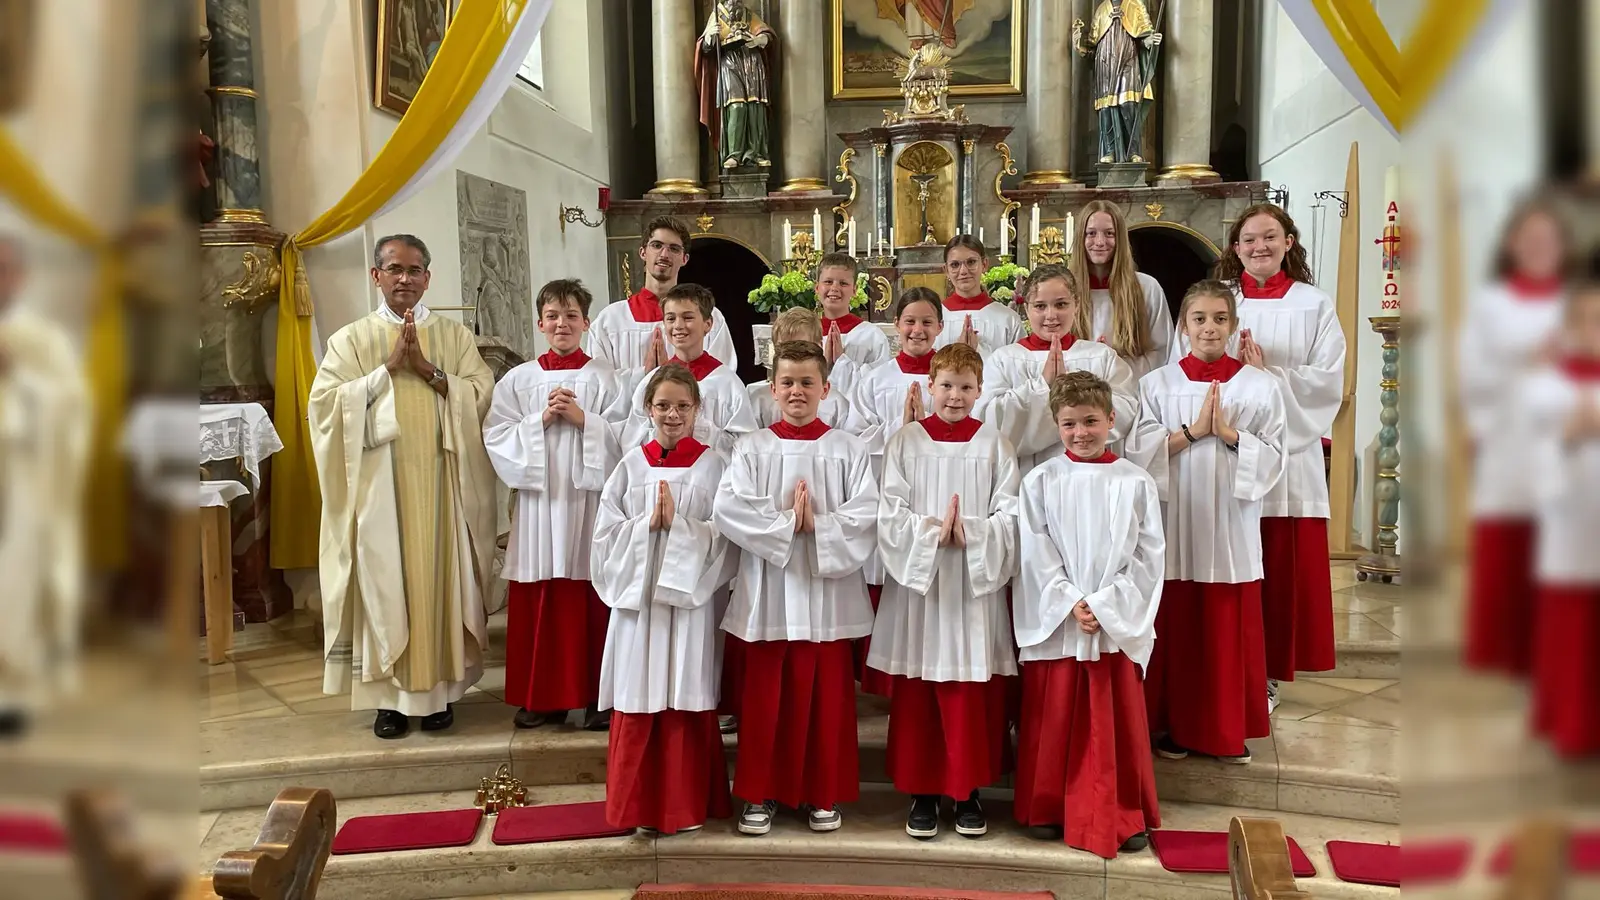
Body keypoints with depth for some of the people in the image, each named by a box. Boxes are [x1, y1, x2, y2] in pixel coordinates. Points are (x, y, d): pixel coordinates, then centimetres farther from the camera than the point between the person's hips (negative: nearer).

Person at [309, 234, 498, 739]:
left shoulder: (456, 336, 10)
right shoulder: (351, 339, 8)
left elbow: (481, 397, -1)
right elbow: (325, 402, -4)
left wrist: (427, 370, -11)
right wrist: (389, 367, -9)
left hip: (441, 481, 1)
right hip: (379, 481, 0)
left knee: (441, 578, 3)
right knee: (384, 582, 0)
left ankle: (440, 687, 14)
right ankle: (388, 695, 10)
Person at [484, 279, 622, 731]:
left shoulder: (603, 377, 4)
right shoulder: (519, 380, 9)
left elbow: (624, 437, -3)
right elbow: (497, 439, 1)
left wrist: (582, 418, -13)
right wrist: (541, 420, -10)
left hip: (590, 497, -2)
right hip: (537, 498, 2)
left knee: (592, 599, 1)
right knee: (538, 601, 4)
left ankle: (596, 694, 11)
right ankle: (542, 696, 15)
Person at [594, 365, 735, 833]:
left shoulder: (711, 465, 1)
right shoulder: (632, 465, 7)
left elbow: (724, 534, -5)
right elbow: (606, 532, 4)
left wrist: (678, 523, -16)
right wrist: (647, 524, -11)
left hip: (690, 596, -2)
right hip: (637, 595, 2)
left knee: (687, 701, 3)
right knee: (637, 703, 5)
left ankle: (686, 804, 17)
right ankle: (639, 804, 18)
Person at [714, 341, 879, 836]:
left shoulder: (847, 449, 3)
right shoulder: (752, 448, 3)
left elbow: (866, 515, -8)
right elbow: (727, 508, -12)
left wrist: (816, 525, -16)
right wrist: (785, 522, -14)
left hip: (827, 591, 0)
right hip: (767, 593, 0)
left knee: (825, 697, 8)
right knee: (764, 697, 7)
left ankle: (823, 794, 23)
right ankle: (761, 793, 21)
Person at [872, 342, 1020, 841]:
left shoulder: (994, 445, 4)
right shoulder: (905, 442, 3)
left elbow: (1010, 517, -1)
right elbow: (890, 513, -3)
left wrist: (970, 532, -17)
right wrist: (931, 530, -17)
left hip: (976, 581, 0)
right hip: (916, 578, 0)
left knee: (973, 691, 4)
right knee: (916, 691, 4)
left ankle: (968, 791, 19)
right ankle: (921, 792, 17)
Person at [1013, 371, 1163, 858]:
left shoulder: (1136, 482, 1)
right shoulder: (1041, 481, 0)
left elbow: (1149, 557, -2)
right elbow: (1036, 555, -3)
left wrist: (1105, 606, -10)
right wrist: (1071, 604, -12)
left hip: (1119, 623, 0)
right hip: (1055, 621, 0)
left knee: (1118, 722, 5)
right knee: (1055, 721, 7)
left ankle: (1124, 816, 19)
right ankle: (1048, 809, 22)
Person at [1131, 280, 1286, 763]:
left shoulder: (1260, 385, 4)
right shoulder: (1158, 383, 5)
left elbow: (1273, 456, 1)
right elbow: (1139, 450, -3)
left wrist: (1229, 433, -14)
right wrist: (1192, 432, -13)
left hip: (1232, 522, 0)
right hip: (1175, 522, 0)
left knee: (1231, 629, 4)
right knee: (1176, 627, 4)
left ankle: (1230, 732, 17)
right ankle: (1177, 726, 17)